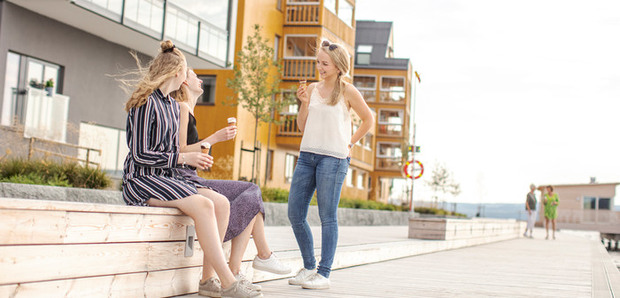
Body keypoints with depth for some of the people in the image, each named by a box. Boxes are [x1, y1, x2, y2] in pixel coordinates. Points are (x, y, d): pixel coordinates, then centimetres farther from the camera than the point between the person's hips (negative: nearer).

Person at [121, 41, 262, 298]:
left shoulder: (172, 105, 19)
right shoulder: (145, 103, -9)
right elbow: (140, 155, -15)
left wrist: (194, 159, 6)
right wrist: (183, 158, -15)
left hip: (166, 179, 9)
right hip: (141, 181, -8)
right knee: (202, 204, -30)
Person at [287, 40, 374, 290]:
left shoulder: (347, 92, 0)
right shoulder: (311, 89, 11)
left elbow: (368, 120, 11)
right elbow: (302, 126, 11)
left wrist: (350, 143, 6)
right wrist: (304, 102, -3)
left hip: (333, 158, -5)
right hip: (307, 156, 6)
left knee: (328, 216, -3)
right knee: (295, 214, 4)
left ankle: (324, 274, 3)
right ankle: (309, 267, 18)